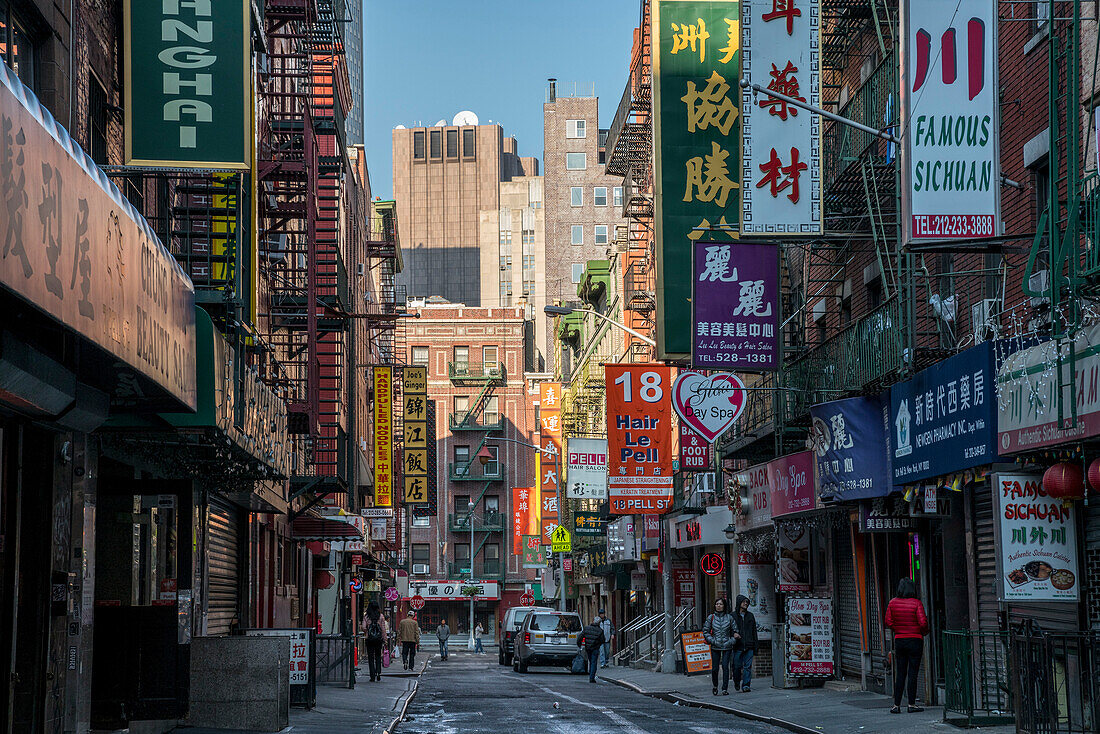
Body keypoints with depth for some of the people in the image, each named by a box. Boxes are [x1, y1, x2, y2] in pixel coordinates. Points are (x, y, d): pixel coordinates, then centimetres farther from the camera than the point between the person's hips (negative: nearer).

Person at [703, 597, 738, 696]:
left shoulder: (729, 617, 2)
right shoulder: (711, 617, 2)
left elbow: (735, 630, 8)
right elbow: (705, 631, 5)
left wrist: (732, 641, -5)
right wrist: (713, 641, -6)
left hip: (727, 646, 0)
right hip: (715, 647, 1)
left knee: (725, 667, -8)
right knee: (715, 668, 1)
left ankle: (725, 689, -4)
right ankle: (715, 686, 25)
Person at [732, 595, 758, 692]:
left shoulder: (750, 616, 14)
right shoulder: (733, 616, 4)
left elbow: (754, 632, 15)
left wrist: (755, 647, 11)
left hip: (749, 646, 2)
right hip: (737, 646, -2)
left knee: (748, 667, -4)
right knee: (737, 666, 2)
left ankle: (746, 685, -3)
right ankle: (737, 682, 24)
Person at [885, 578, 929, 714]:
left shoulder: (893, 603, 0)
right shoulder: (916, 603, -10)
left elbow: (888, 622, 1)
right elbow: (923, 622, -15)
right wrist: (924, 631, 5)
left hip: (899, 640, 3)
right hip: (915, 640, -3)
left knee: (900, 673, 8)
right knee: (912, 673, 1)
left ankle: (896, 705, 5)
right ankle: (912, 704, 4)